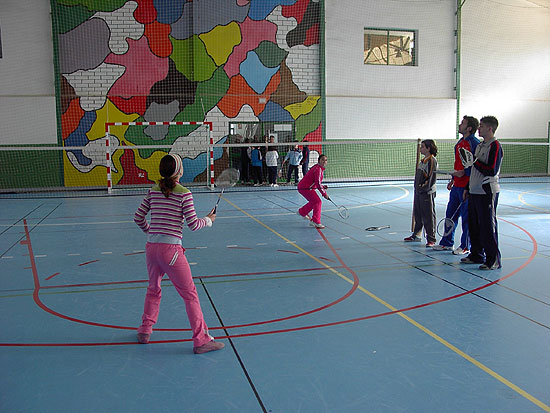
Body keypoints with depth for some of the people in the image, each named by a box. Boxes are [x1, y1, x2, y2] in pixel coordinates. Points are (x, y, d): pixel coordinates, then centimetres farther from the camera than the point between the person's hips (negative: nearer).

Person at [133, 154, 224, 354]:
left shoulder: (153, 191, 8)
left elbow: (138, 218, 11)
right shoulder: (184, 193, -8)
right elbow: (193, 224, -9)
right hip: (171, 249, -6)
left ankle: (145, 330, 37)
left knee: (153, 289, 26)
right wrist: (209, 220, 10)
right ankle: (201, 339, 6)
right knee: (189, 293, 3)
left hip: (151, 247, 6)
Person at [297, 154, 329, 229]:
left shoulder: (320, 169, 14)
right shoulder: (318, 169, -19)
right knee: (318, 202, -17)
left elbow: (315, 182, 22)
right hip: (305, 188, -11)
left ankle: (302, 212, 49)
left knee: (314, 201, 28)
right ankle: (316, 222, -18)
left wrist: (323, 186, 7)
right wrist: (324, 194, -19)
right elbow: (318, 184, -24)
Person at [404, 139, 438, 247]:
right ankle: (416, 235, 30)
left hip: (427, 193, -10)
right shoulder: (423, 160, 16)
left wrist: (424, 187, -17)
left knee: (428, 216, -5)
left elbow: (432, 178, -17)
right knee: (417, 215, 17)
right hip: (418, 192, 10)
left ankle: (431, 239, 2)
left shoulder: (432, 160, -12)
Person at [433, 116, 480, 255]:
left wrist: (464, 172, -22)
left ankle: (465, 247, 11)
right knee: (450, 214, 14)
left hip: (467, 187, -9)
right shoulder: (460, 142, 15)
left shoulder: (475, 144, -13)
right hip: (457, 185, 9)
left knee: (466, 217, 1)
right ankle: (447, 243, 26)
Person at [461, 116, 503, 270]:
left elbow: (491, 171, -20)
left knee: (488, 226, -5)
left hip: (487, 193, -9)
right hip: (474, 192, 9)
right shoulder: (480, 145, 17)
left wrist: (475, 160, -16)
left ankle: (494, 260, 2)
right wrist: (468, 189, 21)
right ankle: (477, 255, 24)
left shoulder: (495, 146, -11)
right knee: (474, 225, 13)